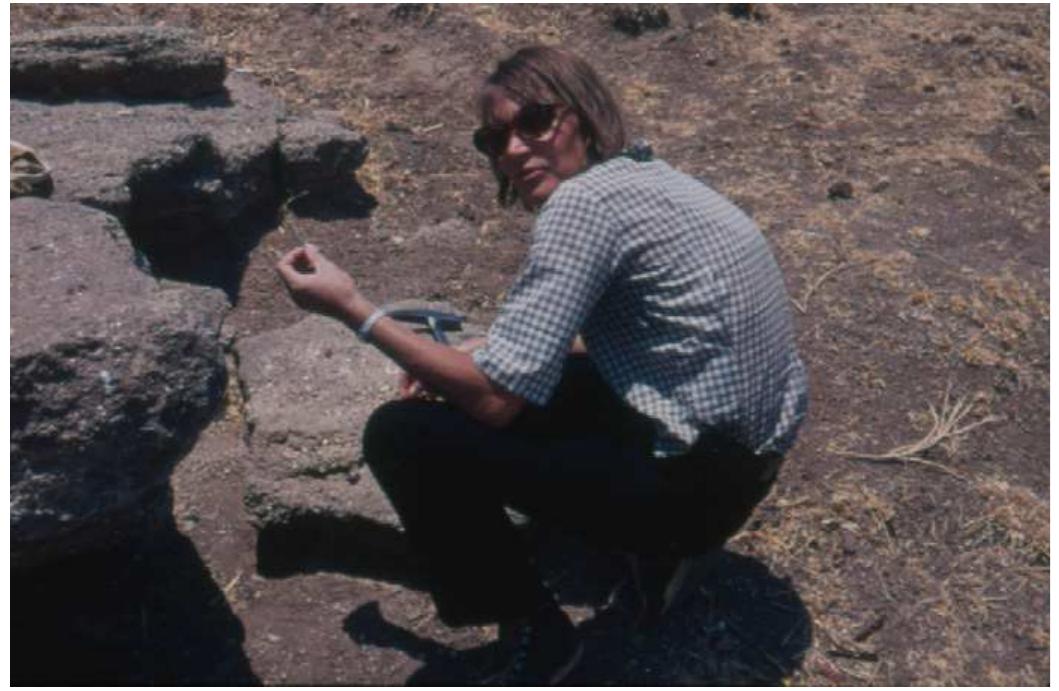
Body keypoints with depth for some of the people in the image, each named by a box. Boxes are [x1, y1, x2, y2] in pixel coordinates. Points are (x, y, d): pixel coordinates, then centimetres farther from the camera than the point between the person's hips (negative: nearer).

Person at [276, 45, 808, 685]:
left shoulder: (584, 201, -18)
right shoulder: (643, 177, 11)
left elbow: (498, 399, -19)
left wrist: (355, 309, -9)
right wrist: (478, 354, 13)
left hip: (693, 481, -10)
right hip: (745, 460, 10)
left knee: (401, 435, -11)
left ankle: (538, 633, 6)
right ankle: (657, 545, 18)